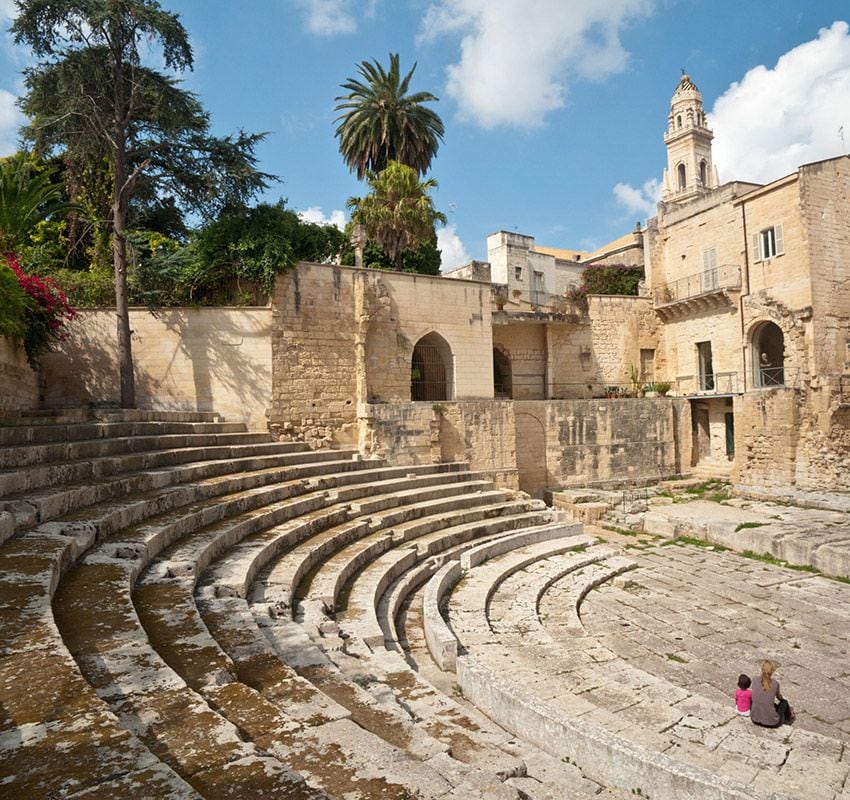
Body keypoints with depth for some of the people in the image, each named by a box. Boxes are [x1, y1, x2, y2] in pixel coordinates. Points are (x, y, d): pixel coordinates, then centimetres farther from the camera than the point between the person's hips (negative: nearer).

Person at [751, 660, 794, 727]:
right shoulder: (775, 683, -11)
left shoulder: (755, 682, -4)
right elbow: (779, 697, 11)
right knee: (784, 702, 25)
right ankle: (789, 718, 48)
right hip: (771, 722, -3)